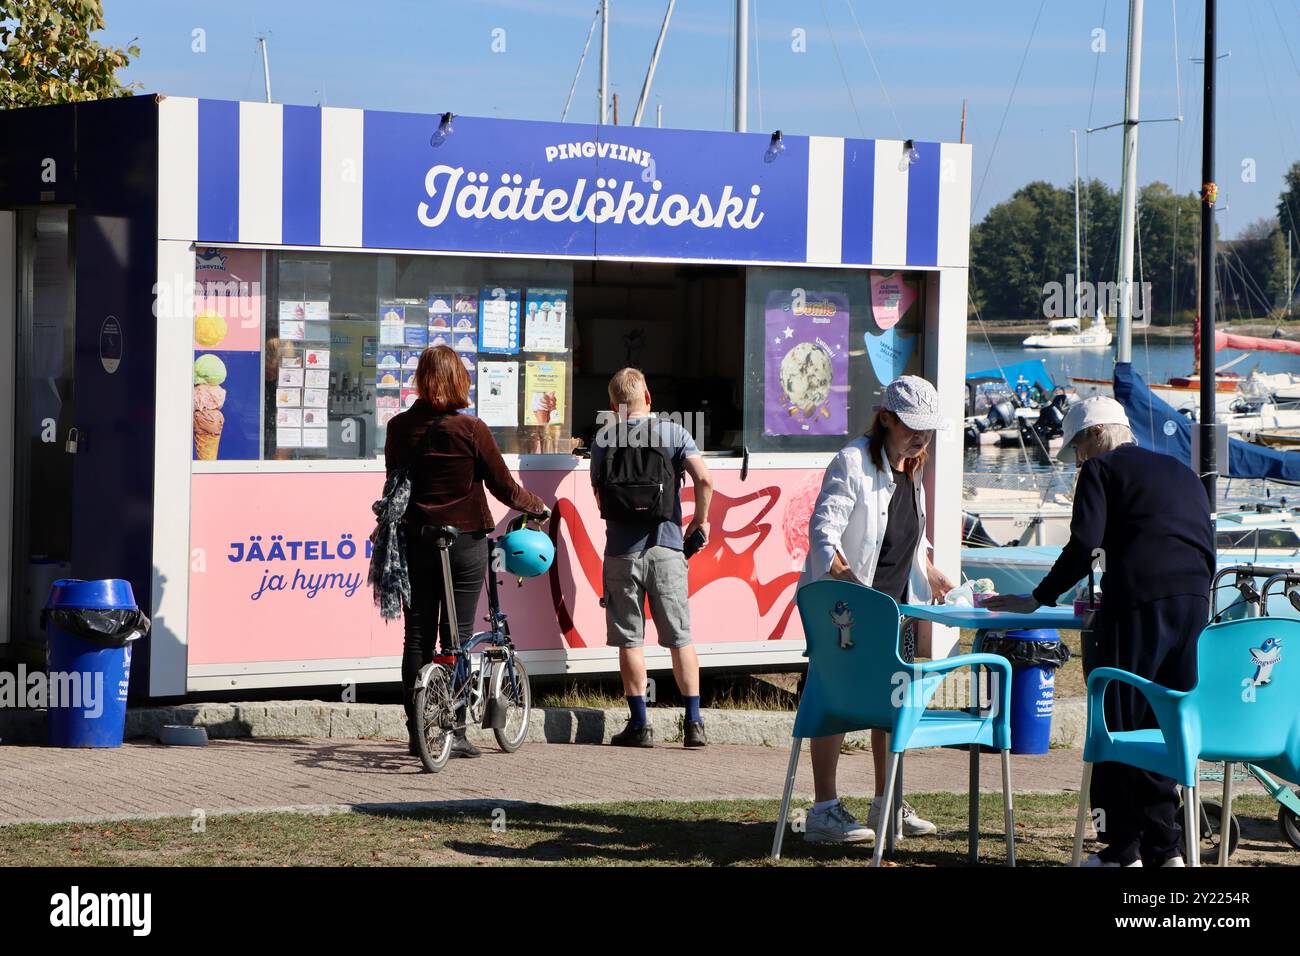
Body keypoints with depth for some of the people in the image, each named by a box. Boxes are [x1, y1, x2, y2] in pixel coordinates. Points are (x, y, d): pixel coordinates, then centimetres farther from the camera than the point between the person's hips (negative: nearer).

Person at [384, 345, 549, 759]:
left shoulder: (399, 427, 0)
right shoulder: (470, 429, -11)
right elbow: (504, 488, -6)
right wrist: (538, 506, 13)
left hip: (415, 541, 3)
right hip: (465, 540, -3)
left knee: (417, 636, 9)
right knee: (457, 638, 2)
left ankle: (417, 732, 10)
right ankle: (455, 734, 2)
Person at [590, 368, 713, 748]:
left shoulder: (603, 441, 3)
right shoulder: (673, 433, -1)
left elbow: (600, 497, 7)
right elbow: (704, 478, -12)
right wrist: (700, 519, 2)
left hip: (621, 549, 0)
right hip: (666, 545, 0)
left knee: (630, 639, 6)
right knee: (680, 638, 7)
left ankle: (639, 724, 5)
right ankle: (694, 723, 5)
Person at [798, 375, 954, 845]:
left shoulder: (912, 470, 13)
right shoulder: (853, 462, -13)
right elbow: (823, 528, -22)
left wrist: (928, 572, 20)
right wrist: (840, 572, -36)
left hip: (894, 603, 8)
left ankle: (887, 804, 21)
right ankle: (824, 811, -5)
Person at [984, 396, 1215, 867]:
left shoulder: (1101, 468, 5)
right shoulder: (1181, 472, 26)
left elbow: (1083, 546, -7)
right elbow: (1207, 548, 22)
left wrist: (1037, 599, 0)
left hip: (1138, 602, -7)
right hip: (1194, 605, 7)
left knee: (1118, 724, 0)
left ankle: (1123, 849, -1)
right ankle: (1164, 846, 12)